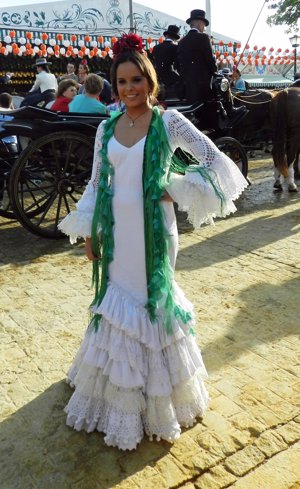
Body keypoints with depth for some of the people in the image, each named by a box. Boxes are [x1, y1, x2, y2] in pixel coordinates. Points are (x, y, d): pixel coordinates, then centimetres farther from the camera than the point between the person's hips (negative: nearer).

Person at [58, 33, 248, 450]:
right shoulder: (107, 128, 6)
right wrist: (88, 232, 8)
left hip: (153, 229, -4)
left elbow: (216, 162, -6)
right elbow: (96, 182, 11)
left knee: (153, 297, 7)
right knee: (116, 299, 12)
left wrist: (177, 189, -13)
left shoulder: (169, 121, -6)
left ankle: (158, 397, 30)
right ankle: (118, 391, 35)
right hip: (116, 230, 4)